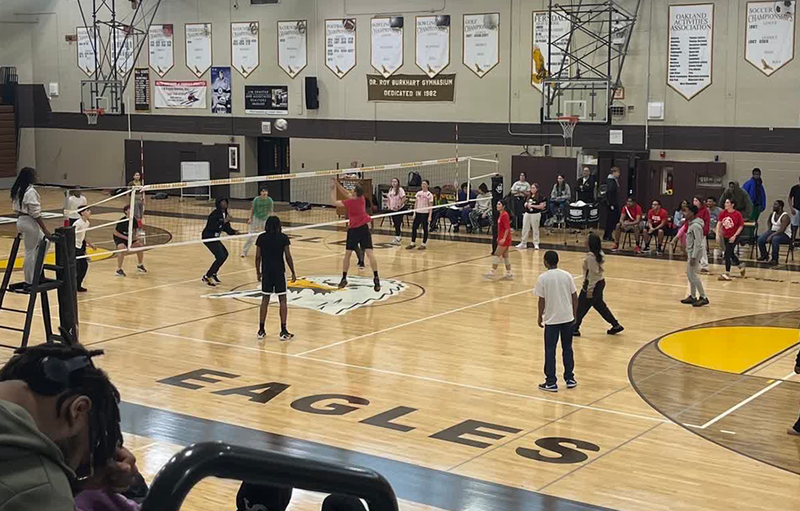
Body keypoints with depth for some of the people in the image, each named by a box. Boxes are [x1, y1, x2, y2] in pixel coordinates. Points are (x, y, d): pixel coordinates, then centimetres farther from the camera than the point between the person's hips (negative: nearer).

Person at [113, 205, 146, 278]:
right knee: (122, 248, -33)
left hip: (129, 237, 7)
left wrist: (136, 235, -14)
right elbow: (115, 232, -18)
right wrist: (126, 238, -23)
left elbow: (134, 230, 9)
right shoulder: (122, 221, -25)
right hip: (119, 237, -6)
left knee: (139, 245, -5)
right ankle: (119, 270, -20)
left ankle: (140, 265, 16)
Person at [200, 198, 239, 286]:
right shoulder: (215, 214, -19)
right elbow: (212, 226, -30)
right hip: (208, 237, -10)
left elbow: (226, 228, 14)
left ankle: (213, 274, 28)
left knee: (225, 254, 18)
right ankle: (206, 277, -4)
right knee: (220, 257, -13)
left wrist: (234, 232, -3)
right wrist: (224, 221, -32)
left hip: (214, 238, 10)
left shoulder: (225, 214, 8)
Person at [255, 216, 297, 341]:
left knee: (265, 300, 10)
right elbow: (288, 256, -7)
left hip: (266, 272, 2)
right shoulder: (283, 238, -6)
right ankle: (283, 332, 2)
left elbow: (258, 257, 0)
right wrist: (293, 272, 1)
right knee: (282, 300, 4)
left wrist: (258, 272, 12)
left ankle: (261, 330, 11)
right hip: (279, 272, -2)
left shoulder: (261, 238, 0)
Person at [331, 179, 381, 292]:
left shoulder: (350, 202, -12)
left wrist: (333, 189, 4)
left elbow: (334, 202, -5)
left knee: (347, 254, 11)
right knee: (370, 253, -8)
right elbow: (346, 194, 16)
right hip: (364, 227, 4)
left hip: (353, 229, -4)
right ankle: (376, 278, -20)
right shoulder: (361, 198, 3)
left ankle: (344, 279, 18)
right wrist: (337, 184, 15)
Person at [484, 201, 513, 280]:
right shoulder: (501, 214, 11)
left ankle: (492, 273, -1)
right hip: (502, 239, 10)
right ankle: (509, 274, 17)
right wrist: (499, 237, 20)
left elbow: (507, 228, -21)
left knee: (496, 255, -6)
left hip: (505, 239, -10)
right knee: (505, 256, 12)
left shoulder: (504, 215, -18)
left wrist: (504, 238, -26)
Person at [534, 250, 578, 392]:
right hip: (567, 318, 3)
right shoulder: (567, 275, -1)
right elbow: (574, 297, 2)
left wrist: (540, 317, 5)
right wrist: (574, 315, 14)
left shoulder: (542, 278, -10)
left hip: (552, 319, -3)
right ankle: (570, 379, 21)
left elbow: (542, 300, -9)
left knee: (550, 351, 5)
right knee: (567, 349, 15)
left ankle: (551, 383, 6)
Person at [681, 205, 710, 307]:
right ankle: (692, 296, 21)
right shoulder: (691, 223, 10)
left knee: (693, 275, -7)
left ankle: (703, 298, -3)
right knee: (690, 274, 14)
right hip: (691, 252, 10)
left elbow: (697, 243, -22)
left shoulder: (696, 226, -20)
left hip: (695, 252, -10)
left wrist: (693, 257, -23)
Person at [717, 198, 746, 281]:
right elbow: (719, 223, -1)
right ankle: (741, 266, 42)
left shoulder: (737, 214, -15)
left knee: (727, 254, -10)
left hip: (733, 237, -6)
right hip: (725, 236, 6)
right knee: (730, 254, 18)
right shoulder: (723, 213, -1)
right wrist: (717, 234, -11)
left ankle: (727, 274, -2)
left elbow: (741, 226, -10)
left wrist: (735, 236, -16)